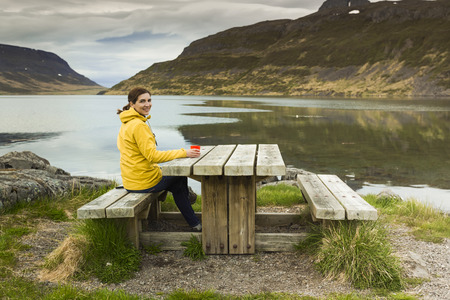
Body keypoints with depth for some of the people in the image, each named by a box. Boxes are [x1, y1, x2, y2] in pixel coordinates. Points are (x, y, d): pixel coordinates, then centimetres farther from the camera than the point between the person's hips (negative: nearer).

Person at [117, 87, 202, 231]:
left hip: (130, 181, 9)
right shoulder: (139, 125, -24)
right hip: (144, 182, -9)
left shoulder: (126, 123, 7)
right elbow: (152, 155, -27)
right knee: (180, 177, 16)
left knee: (177, 182, 26)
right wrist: (183, 153, -24)